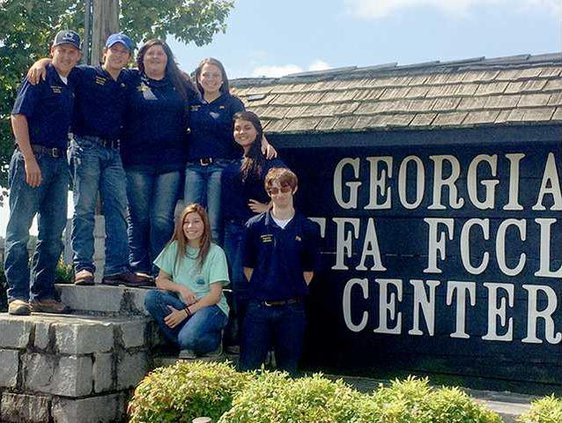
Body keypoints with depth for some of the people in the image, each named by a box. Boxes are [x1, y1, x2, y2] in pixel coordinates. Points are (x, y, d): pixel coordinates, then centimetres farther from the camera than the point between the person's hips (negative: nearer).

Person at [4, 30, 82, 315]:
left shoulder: (72, 86, 16)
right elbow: (18, 116, -11)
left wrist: (67, 161, 9)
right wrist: (29, 160, -17)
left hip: (59, 162, 7)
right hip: (33, 158, -7)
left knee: (53, 232, 7)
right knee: (20, 228, -4)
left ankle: (42, 295, 13)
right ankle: (17, 296, -3)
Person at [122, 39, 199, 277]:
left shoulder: (181, 85, 15)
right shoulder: (132, 83, 10)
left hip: (171, 162, 1)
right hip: (137, 161, -1)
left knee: (163, 218, -3)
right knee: (139, 217, 1)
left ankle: (161, 271, 1)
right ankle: (138, 267, 6)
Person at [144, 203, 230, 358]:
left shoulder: (215, 252, -4)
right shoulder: (175, 248, 7)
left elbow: (215, 295, -10)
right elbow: (160, 281, 8)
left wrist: (186, 312, -19)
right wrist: (181, 288, -12)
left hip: (211, 307, -5)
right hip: (182, 304, 5)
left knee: (189, 337, -35)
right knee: (151, 297, -23)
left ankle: (214, 342, 0)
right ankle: (187, 344, -15)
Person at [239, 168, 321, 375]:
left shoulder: (308, 228, 2)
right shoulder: (254, 226, 2)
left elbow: (309, 270, 8)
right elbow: (248, 266, 8)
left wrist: (296, 292, -2)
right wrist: (261, 289, -2)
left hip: (292, 309, 0)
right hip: (259, 306, 0)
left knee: (288, 369, 8)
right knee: (248, 367, 0)